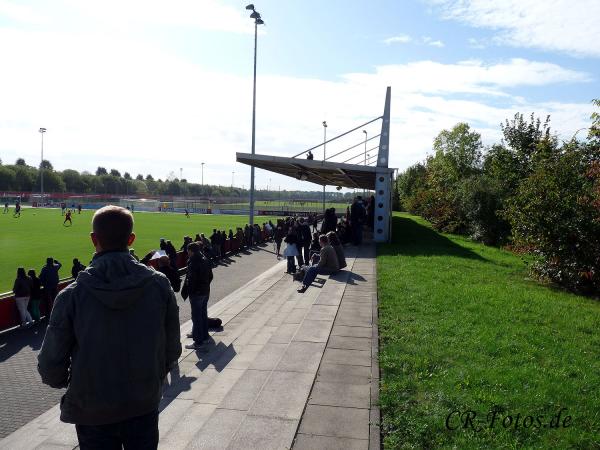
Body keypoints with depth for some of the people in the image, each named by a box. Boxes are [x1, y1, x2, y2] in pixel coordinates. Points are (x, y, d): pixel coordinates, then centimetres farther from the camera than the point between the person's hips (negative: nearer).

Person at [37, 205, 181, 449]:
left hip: (92, 411, -1)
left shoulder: (72, 295, -19)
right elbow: (172, 349, -6)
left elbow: (50, 365, -11)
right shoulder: (159, 284, -15)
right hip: (145, 406, 2)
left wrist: (65, 383, 11)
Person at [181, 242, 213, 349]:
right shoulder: (205, 260, 6)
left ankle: (198, 342, 3)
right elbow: (210, 276, 12)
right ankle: (204, 336, 32)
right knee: (203, 314, 19)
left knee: (196, 317, -2)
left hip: (196, 293, -9)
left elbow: (190, 280, -23)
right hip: (206, 292, 9)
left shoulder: (193, 263, -20)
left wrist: (185, 292, -13)